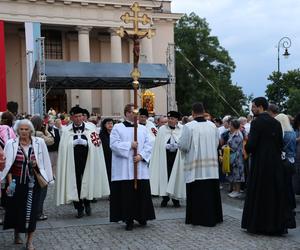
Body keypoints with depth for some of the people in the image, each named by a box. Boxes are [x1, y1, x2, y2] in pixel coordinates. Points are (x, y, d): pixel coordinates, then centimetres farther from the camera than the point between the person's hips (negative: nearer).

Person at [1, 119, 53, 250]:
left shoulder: (39, 142, -4)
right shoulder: (11, 143, -6)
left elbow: (45, 162, 9)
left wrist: (36, 164, -6)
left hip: (33, 182, 0)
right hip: (17, 182, 0)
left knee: (31, 209, 1)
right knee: (16, 208, 12)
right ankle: (17, 233, 36)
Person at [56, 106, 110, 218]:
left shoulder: (91, 128, 4)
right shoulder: (66, 131, 4)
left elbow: (96, 144, 2)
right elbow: (63, 148, 1)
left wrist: (85, 143, -8)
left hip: (87, 160, 0)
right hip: (73, 161, 0)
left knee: (88, 182, 2)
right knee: (75, 183, 0)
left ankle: (87, 203, 26)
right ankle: (79, 208, 14)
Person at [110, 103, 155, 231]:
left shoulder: (143, 128, 12)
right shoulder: (117, 128, 2)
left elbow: (148, 145, 6)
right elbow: (114, 144, -9)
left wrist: (141, 155, -10)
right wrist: (130, 145, -13)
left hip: (140, 168, 3)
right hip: (124, 169, -3)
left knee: (142, 192, 5)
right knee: (127, 194, -1)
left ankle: (141, 216, 21)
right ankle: (128, 219, 8)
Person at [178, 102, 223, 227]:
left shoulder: (188, 126, -13)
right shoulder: (212, 126, 1)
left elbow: (183, 145, -11)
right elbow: (216, 143, 9)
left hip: (195, 167, -4)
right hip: (211, 167, 4)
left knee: (198, 192, 2)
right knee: (211, 191, 12)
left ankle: (199, 218, 7)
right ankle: (214, 217, 21)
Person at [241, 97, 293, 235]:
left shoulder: (257, 122, -13)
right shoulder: (276, 123, 6)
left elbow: (251, 144, -17)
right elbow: (280, 144, 8)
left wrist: (246, 148, 3)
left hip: (260, 164, -6)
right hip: (275, 163, 6)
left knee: (258, 194, 4)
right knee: (275, 193, 11)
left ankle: (258, 225, 9)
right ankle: (277, 225, 17)